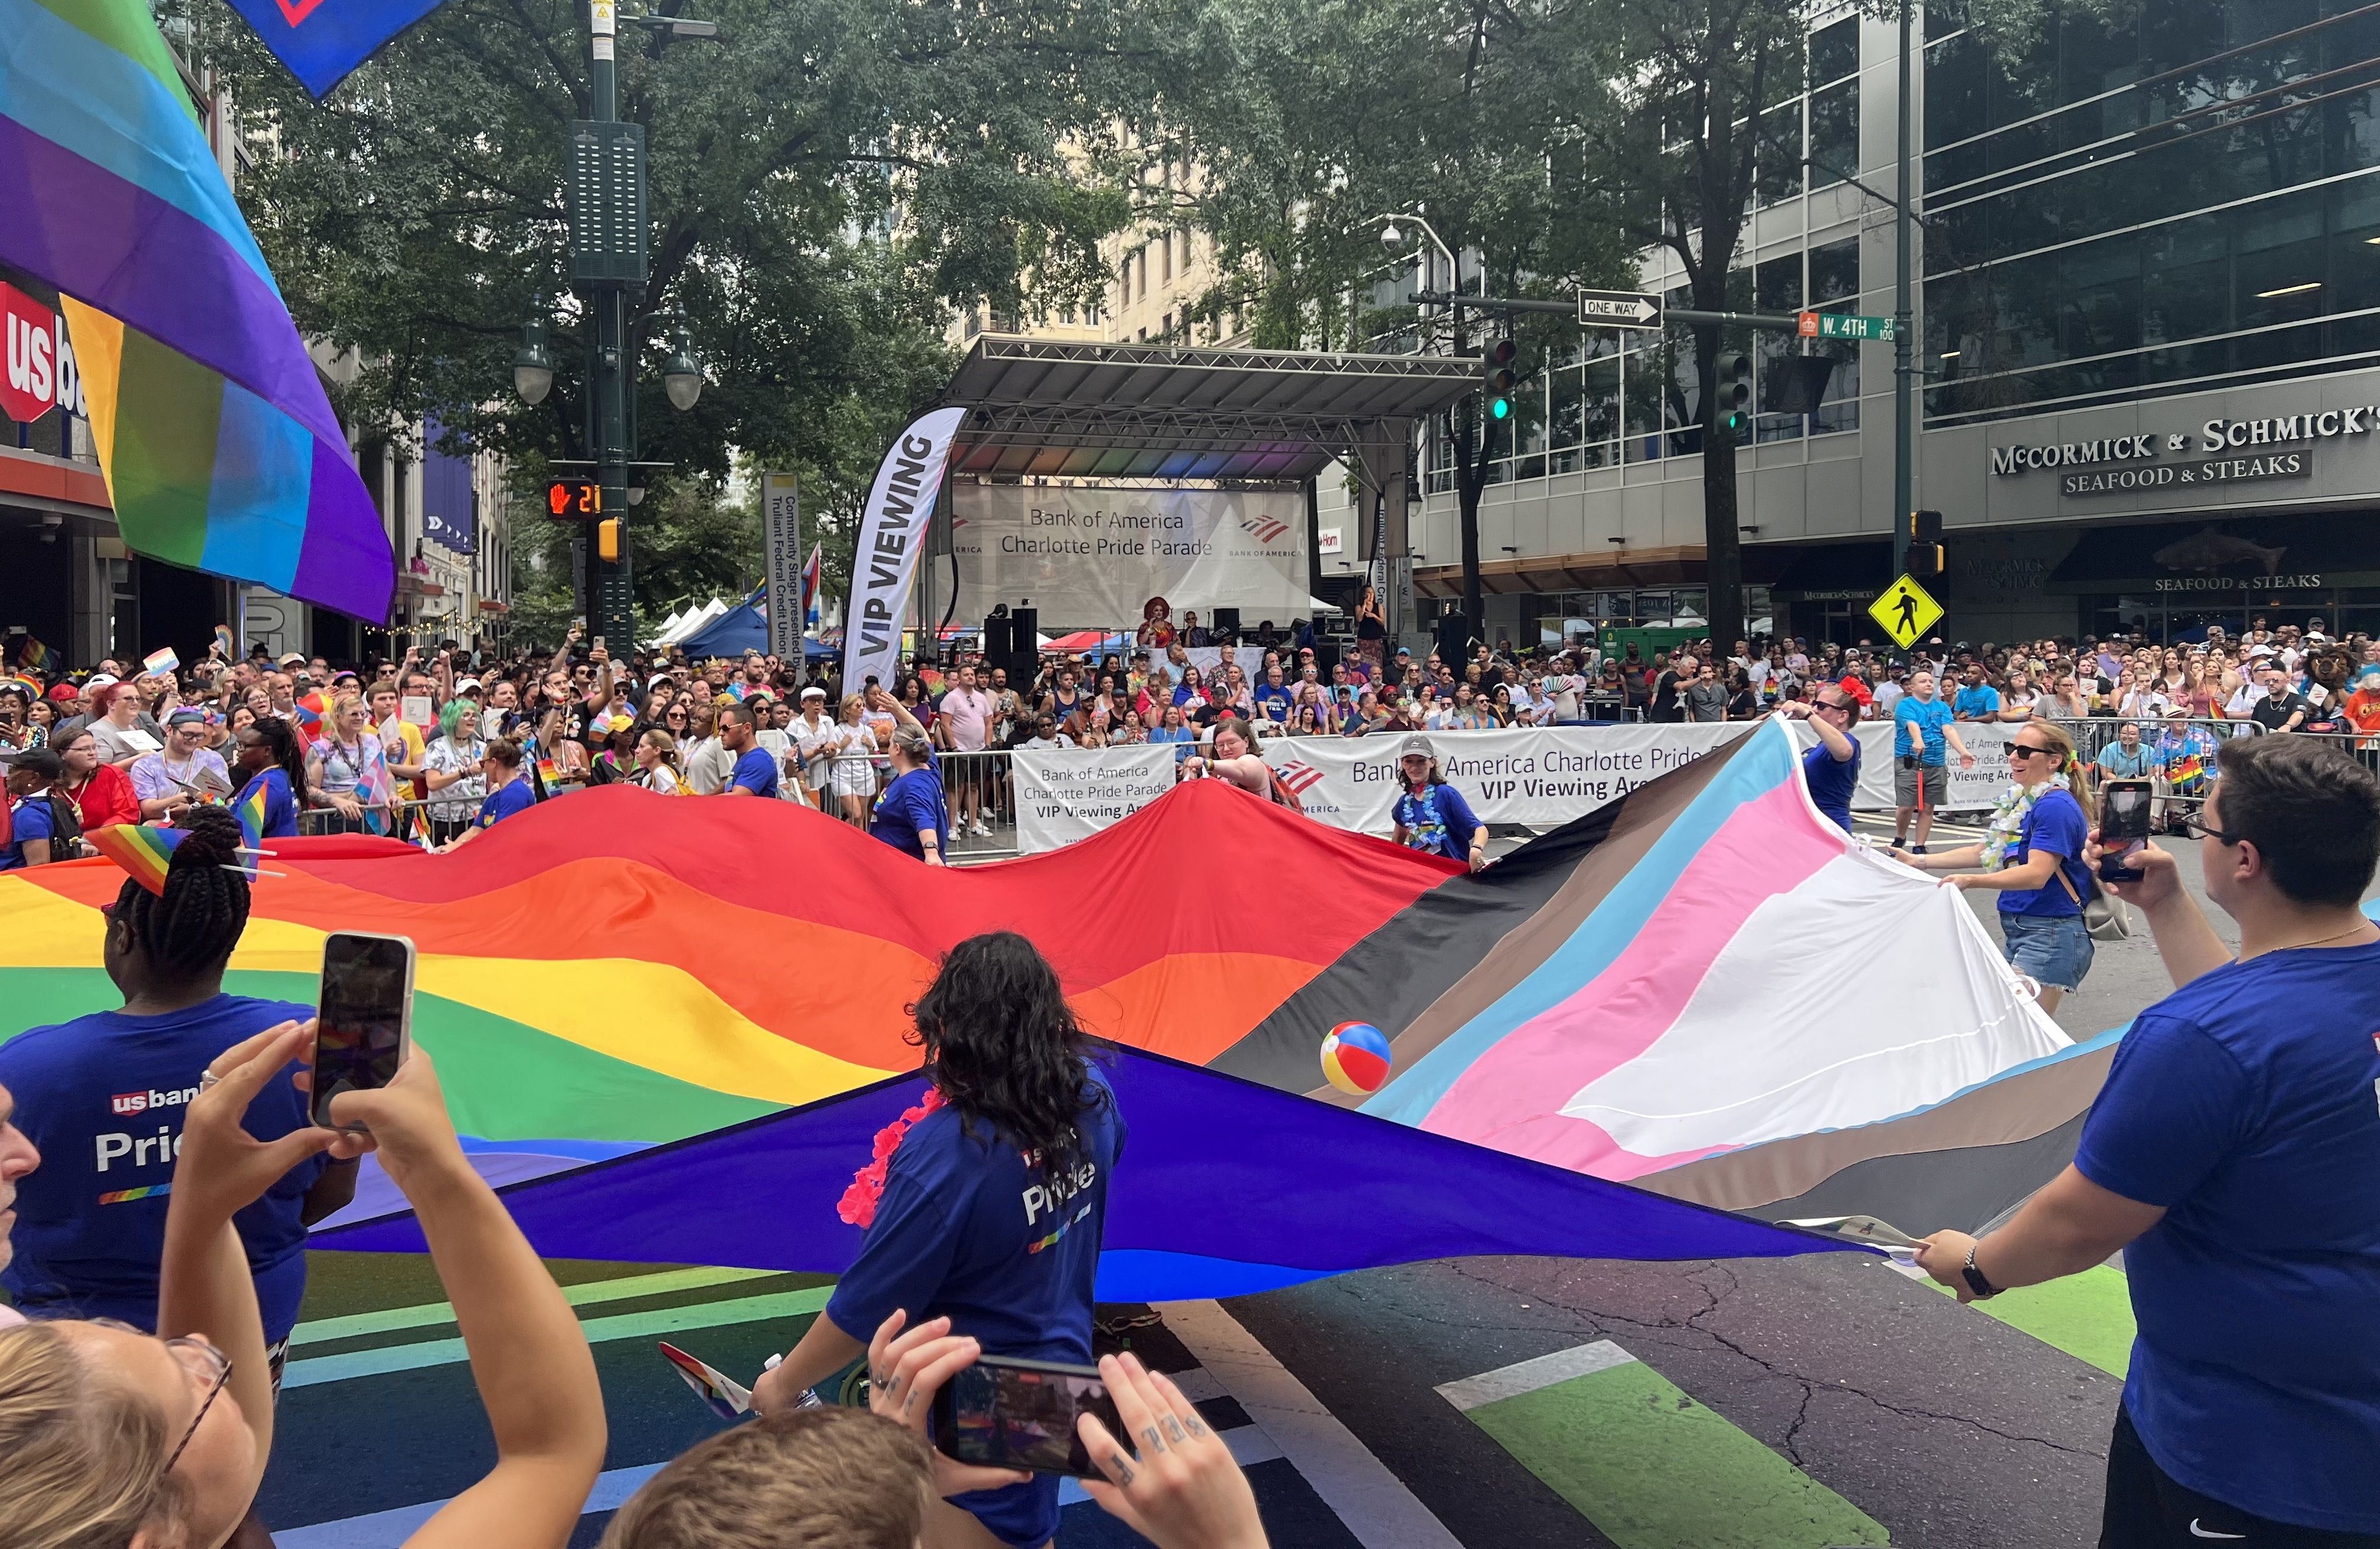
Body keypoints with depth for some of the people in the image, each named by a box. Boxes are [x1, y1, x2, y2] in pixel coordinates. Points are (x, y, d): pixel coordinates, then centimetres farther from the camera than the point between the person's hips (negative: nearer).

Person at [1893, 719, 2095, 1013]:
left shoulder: (2056, 807, -17)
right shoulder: (2022, 801, 12)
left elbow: (2036, 874, -27)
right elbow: (1985, 852, 21)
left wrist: (1970, 880, -40)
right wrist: (1919, 862, 18)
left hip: (2049, 936, -10)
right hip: (2016, 928, 10)